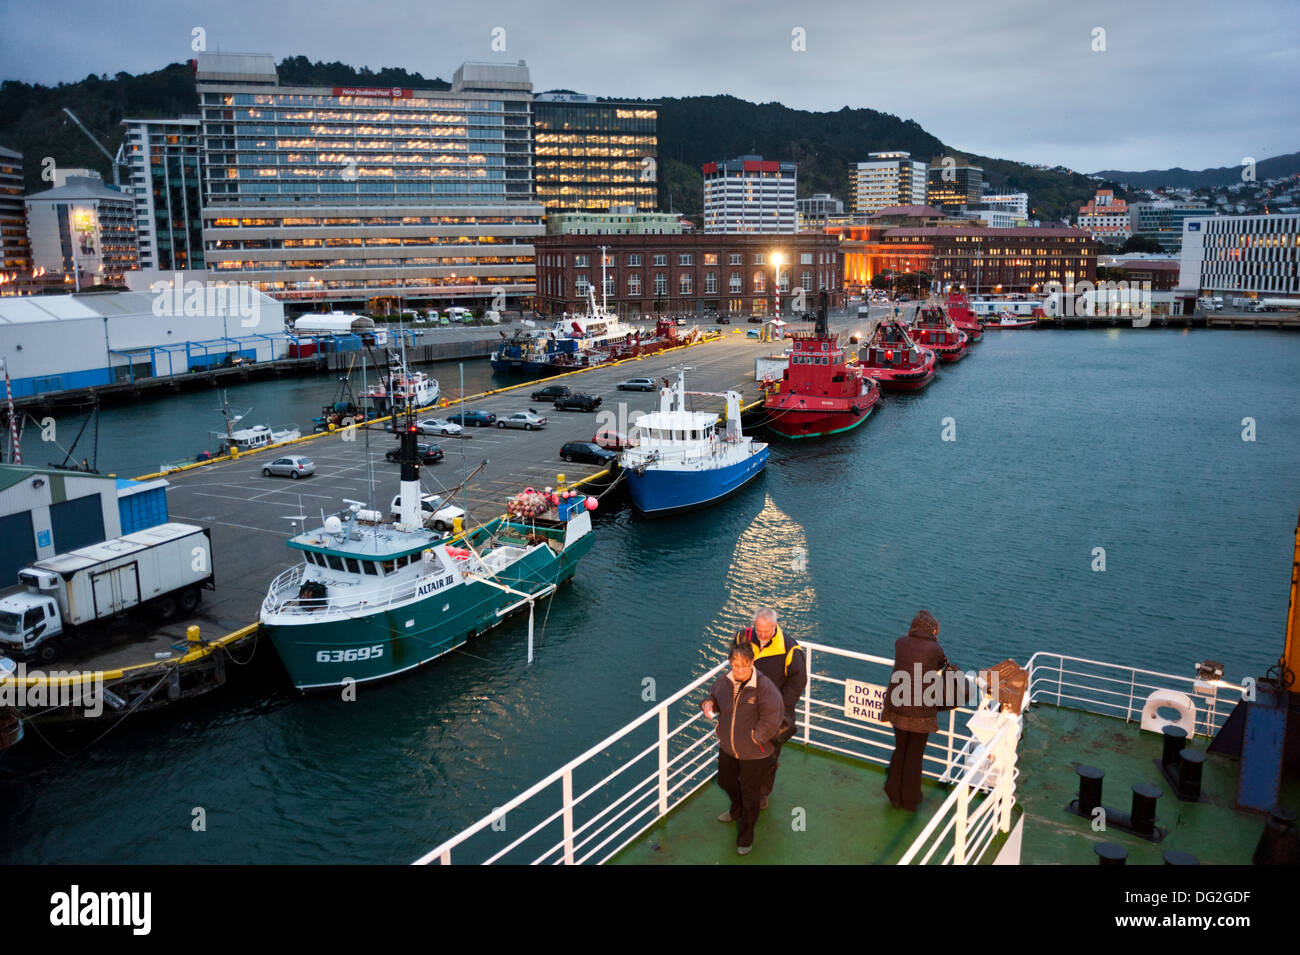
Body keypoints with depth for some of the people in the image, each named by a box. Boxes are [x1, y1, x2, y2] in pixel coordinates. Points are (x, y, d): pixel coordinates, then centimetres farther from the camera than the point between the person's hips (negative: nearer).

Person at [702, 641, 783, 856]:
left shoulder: (763, 686, -27)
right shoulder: (725, 681, -9)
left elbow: (771, 719, -24)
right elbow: (715, 697, 11)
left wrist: (754, 737, -18)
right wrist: (708, 704, -11)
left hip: (754, 753, -6)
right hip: (727, 748, 6)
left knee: (749, 795, 10)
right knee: (725, 781, 28)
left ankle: (745, 839, 32)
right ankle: (737, 810, 61)